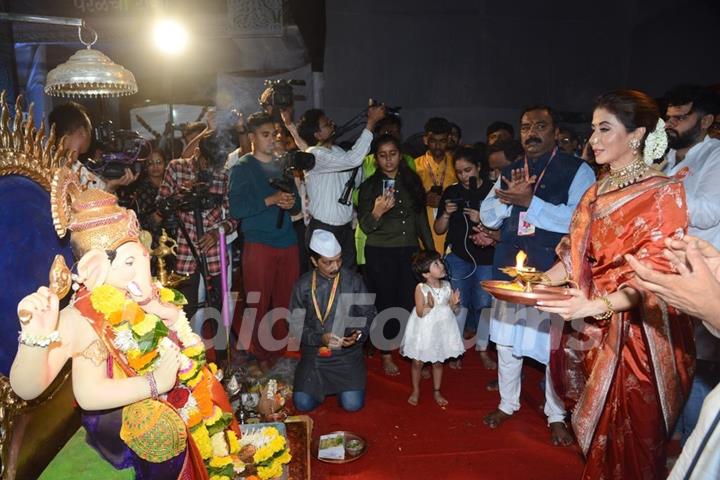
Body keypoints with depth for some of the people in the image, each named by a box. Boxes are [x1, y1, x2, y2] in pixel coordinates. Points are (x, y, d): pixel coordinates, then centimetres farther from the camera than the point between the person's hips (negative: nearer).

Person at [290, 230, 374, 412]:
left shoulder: (353, 281, -3)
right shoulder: (303, 286, -2)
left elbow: (368, 315, 3)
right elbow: (296, 325, 0)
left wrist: (358, 334, -17)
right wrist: (320, 338, -16)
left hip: (347, 353, -1)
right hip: (314, 353, 1)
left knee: (352, 404, -14)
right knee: (303, 403, -12)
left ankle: (343, 382, 20)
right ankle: (322, 382, 21)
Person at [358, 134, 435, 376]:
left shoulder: (412, 182, 10)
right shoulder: (369, 186, 0)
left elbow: (421, 218, 16)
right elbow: (365, 226, -6)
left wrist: (431, 249, 12)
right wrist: (377, 212, -27)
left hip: (409, 251, 3)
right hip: (380, 254, -2)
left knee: (411, 303, -5)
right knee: (385, 303, 1)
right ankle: (386, 356, 17)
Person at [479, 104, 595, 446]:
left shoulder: (577, 171, -3)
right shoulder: (509, 172, 13)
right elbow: (487, 216, 7)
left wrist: (529, 201, -21)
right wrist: (508, 196, -12)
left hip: (554, 272, -5)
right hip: (509, 267, 5)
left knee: (554, 342, 3)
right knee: (506, 338, 14)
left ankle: (556, 415, 26)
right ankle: (508, 403, 34)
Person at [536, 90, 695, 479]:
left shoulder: (664, 192, -10)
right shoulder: (596, 193, 10)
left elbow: (653, 276, -17)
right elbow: (575, 258, 11)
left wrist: (596, 306, -32)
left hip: (639, 335, -6)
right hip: (595, 331, 6)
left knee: (631, 443, 5)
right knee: (598, 433, 15)